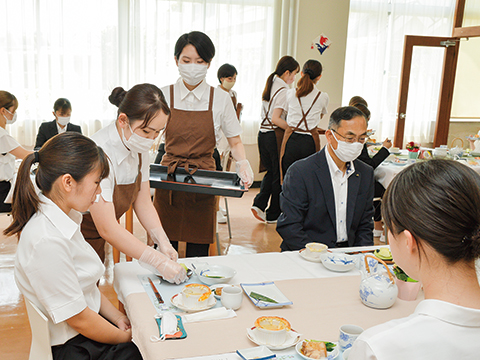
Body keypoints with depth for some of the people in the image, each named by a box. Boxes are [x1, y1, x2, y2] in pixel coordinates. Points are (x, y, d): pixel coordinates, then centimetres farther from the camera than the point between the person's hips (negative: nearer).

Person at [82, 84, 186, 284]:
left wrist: (162, 242, -13)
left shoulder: (140, 149, -7)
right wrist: (158, 262, -29)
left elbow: (143, 202, 2)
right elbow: (107, 229, -30)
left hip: (96, 244, 7)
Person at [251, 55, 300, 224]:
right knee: (279, 174, 5)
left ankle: (259, 204, 6)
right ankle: (273, 214, 14)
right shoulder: (283, 90, -14)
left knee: (271, 172, 18)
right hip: (275, 135, -8)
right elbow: (275, 119, -21)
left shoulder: (270, 85, 12)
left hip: (263, 133, 8)